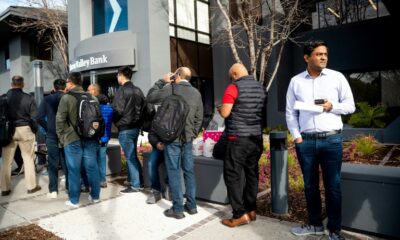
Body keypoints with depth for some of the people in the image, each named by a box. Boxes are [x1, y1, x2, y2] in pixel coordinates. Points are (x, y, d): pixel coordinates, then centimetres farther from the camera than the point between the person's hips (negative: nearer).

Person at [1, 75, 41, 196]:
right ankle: (31, 186, 15)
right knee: (28, 158, 9)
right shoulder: (28, 98, -9)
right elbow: (34, 117, -7)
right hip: (24, 130, -2)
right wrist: (34, 130, 8)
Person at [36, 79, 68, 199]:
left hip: (52, 136, 0)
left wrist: (47, 128, 7)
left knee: (53, 164, 7)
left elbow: (39, 117, -6)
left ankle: (53, 190, 8)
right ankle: (70, 187, 18)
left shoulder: (47, 99, -2)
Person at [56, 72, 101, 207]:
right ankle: (95, 196, 20)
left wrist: (61, 137, 3)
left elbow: (60, 120, -7)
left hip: (73, 139, -4)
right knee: (92, 167, 9)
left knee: (74, 170, 4)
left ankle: (74, 200, 13)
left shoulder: (66, 98, -7)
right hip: (90, 138, 4)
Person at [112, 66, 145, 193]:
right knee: (133, 156, 18)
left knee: (130, 157, 0)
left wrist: (115, 121, 0)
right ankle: (139, 181, 27)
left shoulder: (122, 90, -13)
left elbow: (118, 110, -18)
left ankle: (135, 185, 7)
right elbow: (143, 107, 12)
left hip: (125, 128, -7)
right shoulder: (138, 90, 9)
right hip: (136, 126, 8)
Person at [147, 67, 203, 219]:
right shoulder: (196, 93, 6)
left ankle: (178, 209, 8)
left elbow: (150, 98, 3)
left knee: (174, 173, 2)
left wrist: (162, 81, 8)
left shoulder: (170, 89, -10)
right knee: (188, 171, 12)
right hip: (187, 138, 5)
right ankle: (191, 205, 20)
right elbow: (199, 118, 10)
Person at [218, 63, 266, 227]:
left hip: (238, 139, -7)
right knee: (252, 174, 14)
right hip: (257, 137, 7)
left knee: (232, 176, 2)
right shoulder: (260, 87, 11)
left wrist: (219, 108, 8)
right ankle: (251, 210, 23)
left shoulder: (234, 87, -10)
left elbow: (225, 113, -13)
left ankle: (240, 214, 4)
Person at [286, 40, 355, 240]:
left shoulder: (337, 77, 3)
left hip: (332, 139, -1)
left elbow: (350, 105, 5)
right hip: (305, 140, 2)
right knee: (310, 185, 12)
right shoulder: (296, 81, 6)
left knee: (333, 186, 5)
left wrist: (332, 106, -14)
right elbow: (290, 112, 6)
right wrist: (296, 136, -3)